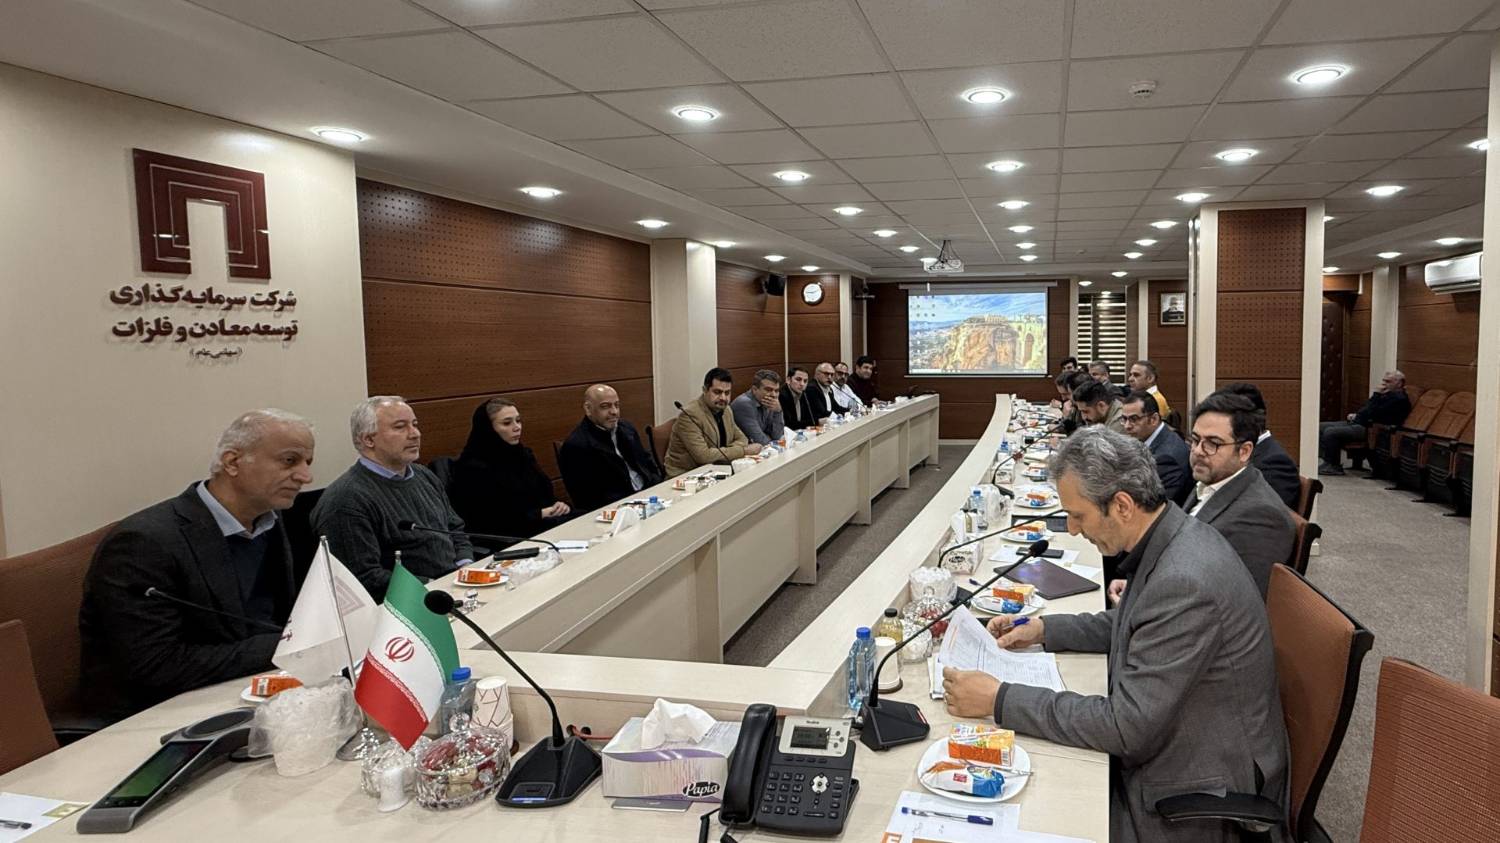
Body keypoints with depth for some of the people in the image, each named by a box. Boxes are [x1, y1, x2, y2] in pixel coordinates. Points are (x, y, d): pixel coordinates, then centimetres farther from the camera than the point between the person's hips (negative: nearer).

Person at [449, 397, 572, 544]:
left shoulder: (523, 454, 14)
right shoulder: (474, 469, -11)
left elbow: (546, 493, 18)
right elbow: (493, 523, -16)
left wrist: (558, 506, -6)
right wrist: (540, 514, -14)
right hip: (507, 540, -8)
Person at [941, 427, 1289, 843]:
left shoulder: (1184, 582, -32)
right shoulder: (1171, 537, -3)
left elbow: (1127, 728, -28)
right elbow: (1130, 624, 17)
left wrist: (1000, 700, -25)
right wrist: (1044, 629, 5)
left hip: (1198, 793, -8)